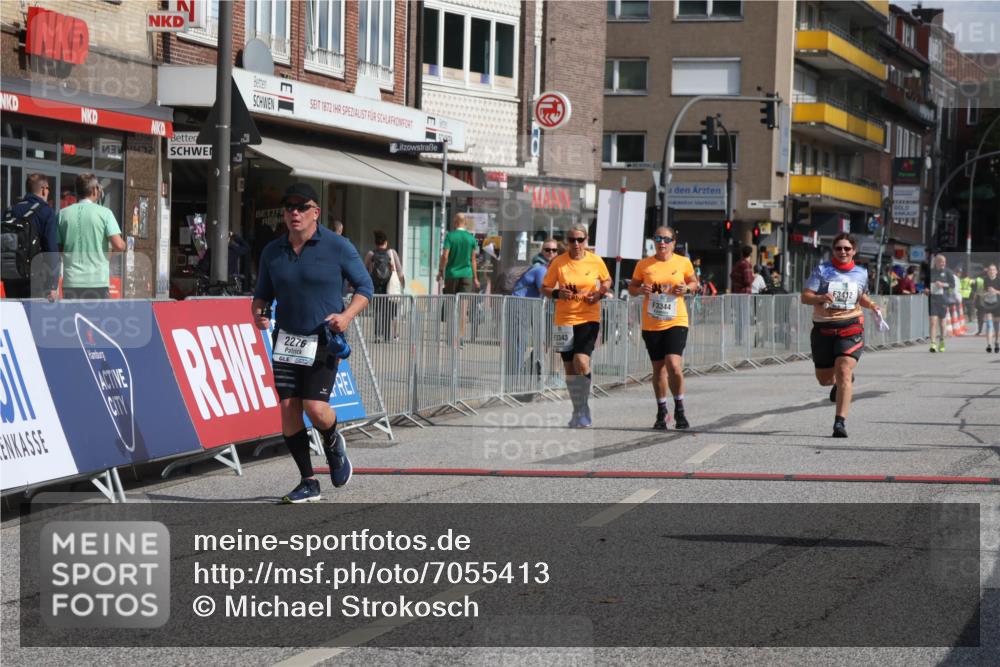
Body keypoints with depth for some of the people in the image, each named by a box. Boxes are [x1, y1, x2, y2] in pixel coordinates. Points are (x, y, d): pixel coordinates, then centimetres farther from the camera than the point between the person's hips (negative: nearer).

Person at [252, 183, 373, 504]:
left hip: (323, 339, -4)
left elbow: (364, 285, 0)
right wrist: (257, 313, -6)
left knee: (315, 407, -16)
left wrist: (347, 315, -16)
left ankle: (333, 444, 22)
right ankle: (308, 483, 8)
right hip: (285, 339, 4)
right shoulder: (272, 252, 6)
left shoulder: (338, 246, -6)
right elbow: (262, 293, 16)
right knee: (287, 407, -4)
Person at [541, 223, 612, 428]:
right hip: (564, 320, 2)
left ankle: (583, 410, -8)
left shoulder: (595, 261, -2)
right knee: (570, 368, 7)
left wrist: (600, 293, -4)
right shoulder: (558, 263, -3)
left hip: (589, 319, -2)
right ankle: (578, 411, 22)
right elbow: (545, 288, 4)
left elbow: (607, 281, 16)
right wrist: (557, 293, -17)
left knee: (581, 361, -20)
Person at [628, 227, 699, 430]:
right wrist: (641, 290, -11)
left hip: (676, 322, -2)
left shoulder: (683, 263, 2)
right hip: (651, 324, 2)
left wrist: (687, 288, -7)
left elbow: (694, 283, 15)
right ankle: (662, 411, 26)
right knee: (658, 368, 10)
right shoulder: (644, 265, 3)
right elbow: (632, 287, 11)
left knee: (673, 365, -16)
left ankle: (679, 410, 3)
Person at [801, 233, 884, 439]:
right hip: (823, 328, 1)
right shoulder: (822, 270, 0)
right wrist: (821, 298, -26)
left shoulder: (861, 273, 8)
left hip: (850, 328, -1)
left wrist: (872, 306, 7)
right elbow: (805, 297, -7)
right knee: (824, 379, 11)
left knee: (844, 372, -20)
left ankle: (840, 422, -19)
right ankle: (840, 382, 49)